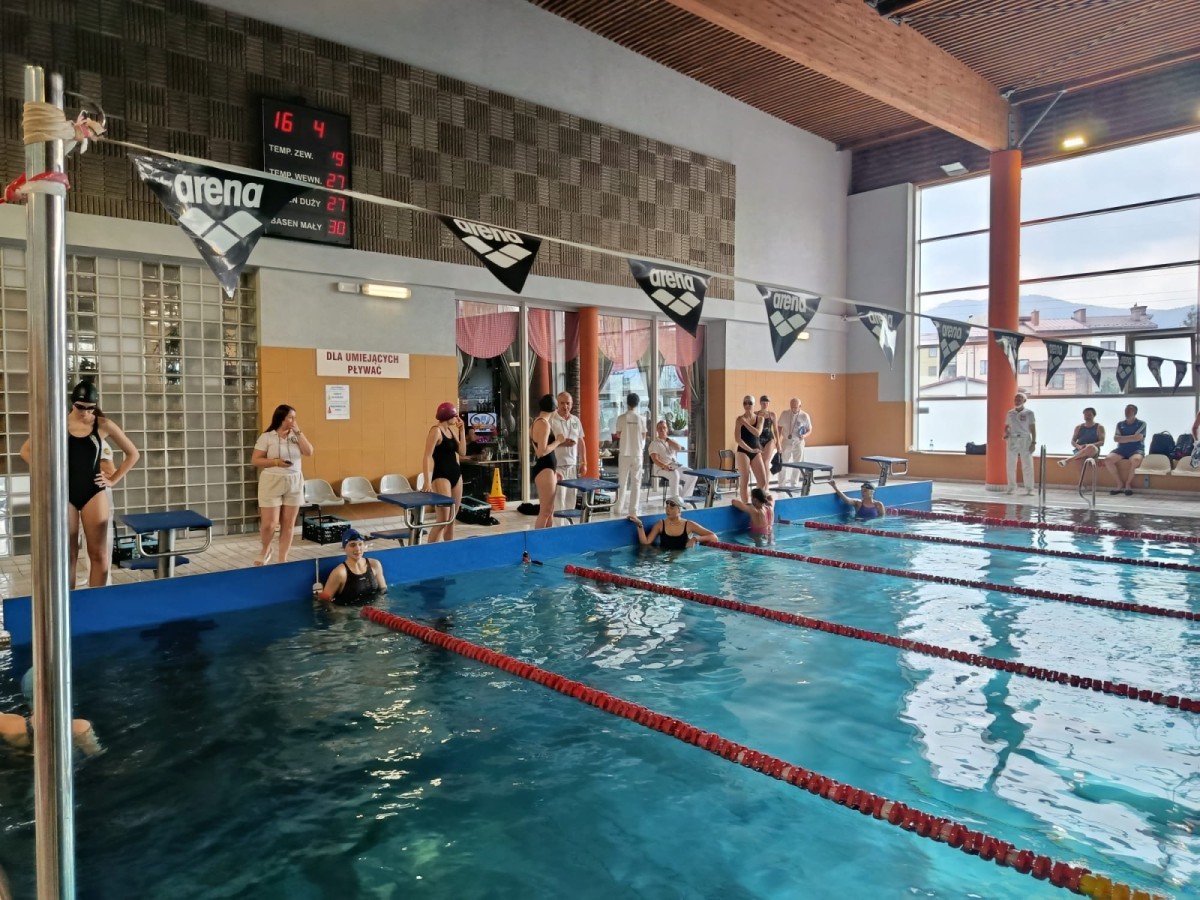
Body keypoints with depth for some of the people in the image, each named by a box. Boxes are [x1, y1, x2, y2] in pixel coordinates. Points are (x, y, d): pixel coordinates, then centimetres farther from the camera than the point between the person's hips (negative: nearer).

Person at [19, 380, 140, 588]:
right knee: (68, 555, 6)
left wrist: (114, 479, 1)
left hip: (94, 494, 0)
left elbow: (133, 454, 6)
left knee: (99, 554, 2)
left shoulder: (103, 425, -2)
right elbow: (26, 451, 8)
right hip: (65, 494, 0)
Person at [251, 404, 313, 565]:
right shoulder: (267, 437, -4)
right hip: (272, 483, -3)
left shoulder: (296, 436, 7)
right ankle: (265, 550, 24)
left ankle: (283, 559, 13)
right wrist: (275, 462, -17)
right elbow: (255, 461, -4)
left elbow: (309, 452, -7)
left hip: (294, 483, 3)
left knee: (288, 523, 5)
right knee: (269, 524, -5)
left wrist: (298, 432, -7)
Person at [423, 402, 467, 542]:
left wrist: (462, 430, 6)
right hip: (441, 476, -8)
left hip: (456, 474, 8)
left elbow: (462, 452, 10)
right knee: (443, 519, -11)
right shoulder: (436, 431, -11)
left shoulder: (451, 430, 13)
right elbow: (428, 456, -17)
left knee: (452, 519, 11)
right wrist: (428, 481, -25)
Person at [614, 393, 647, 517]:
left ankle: (619, 508, 13)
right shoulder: (641, 418, -2)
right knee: (636, 482, 4)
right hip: (637, 453, 0)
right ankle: (633, 509, 2)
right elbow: (643, 437, 4)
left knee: (622, 481, 9)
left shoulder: (621, 418, -5)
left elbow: (618, 435, 4)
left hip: (624, 453, 0)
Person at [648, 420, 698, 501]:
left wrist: (667, 439, 1)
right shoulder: (654, 443, 4)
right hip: (660, 468, -6)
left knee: (693, 475, -14)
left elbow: (679, 448, -1)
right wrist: (664, 466, -29)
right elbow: (655, 459, -11)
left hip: (675, 466, 6)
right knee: (674, 474, -37)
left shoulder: (671, 442, 22)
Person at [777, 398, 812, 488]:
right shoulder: (785, 414, -5)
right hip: (786, 442, 0)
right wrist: (778, 441, -4)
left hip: (798, 443, 0)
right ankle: (782, 485, 9)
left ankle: (793, 484, 17)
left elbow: (809, 430, 2)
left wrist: (804, 435, -20)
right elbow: (780, 428, 3)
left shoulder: (805, 416, -8)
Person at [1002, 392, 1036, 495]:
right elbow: (1006, 427, 15)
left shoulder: (1029, 413, 1)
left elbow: (1033, 429, -1)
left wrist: (1033, 442, -8)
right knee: (1011, 465, 4)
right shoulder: (1010, 413, 10)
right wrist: (1006, 434, -7)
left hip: (1025, 440, -3)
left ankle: (1029, 489, 3)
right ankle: (1011, 487, 11)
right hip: (1012, 440, 3)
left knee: (1027, 465, -2)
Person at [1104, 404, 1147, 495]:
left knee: (1136, 459, -40)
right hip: (1121, 449, 4)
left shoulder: (1141, 424, 3)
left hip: (1136, 449, -4)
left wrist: (1122, 438, -3)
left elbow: (1138, 437, -12)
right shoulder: (1120, 424, 13)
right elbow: (1115, 438, 1)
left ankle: (1128, 484, -17)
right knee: (1107, 459, -26)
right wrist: (1131, 438, -7)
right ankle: (1120, 484, -13)